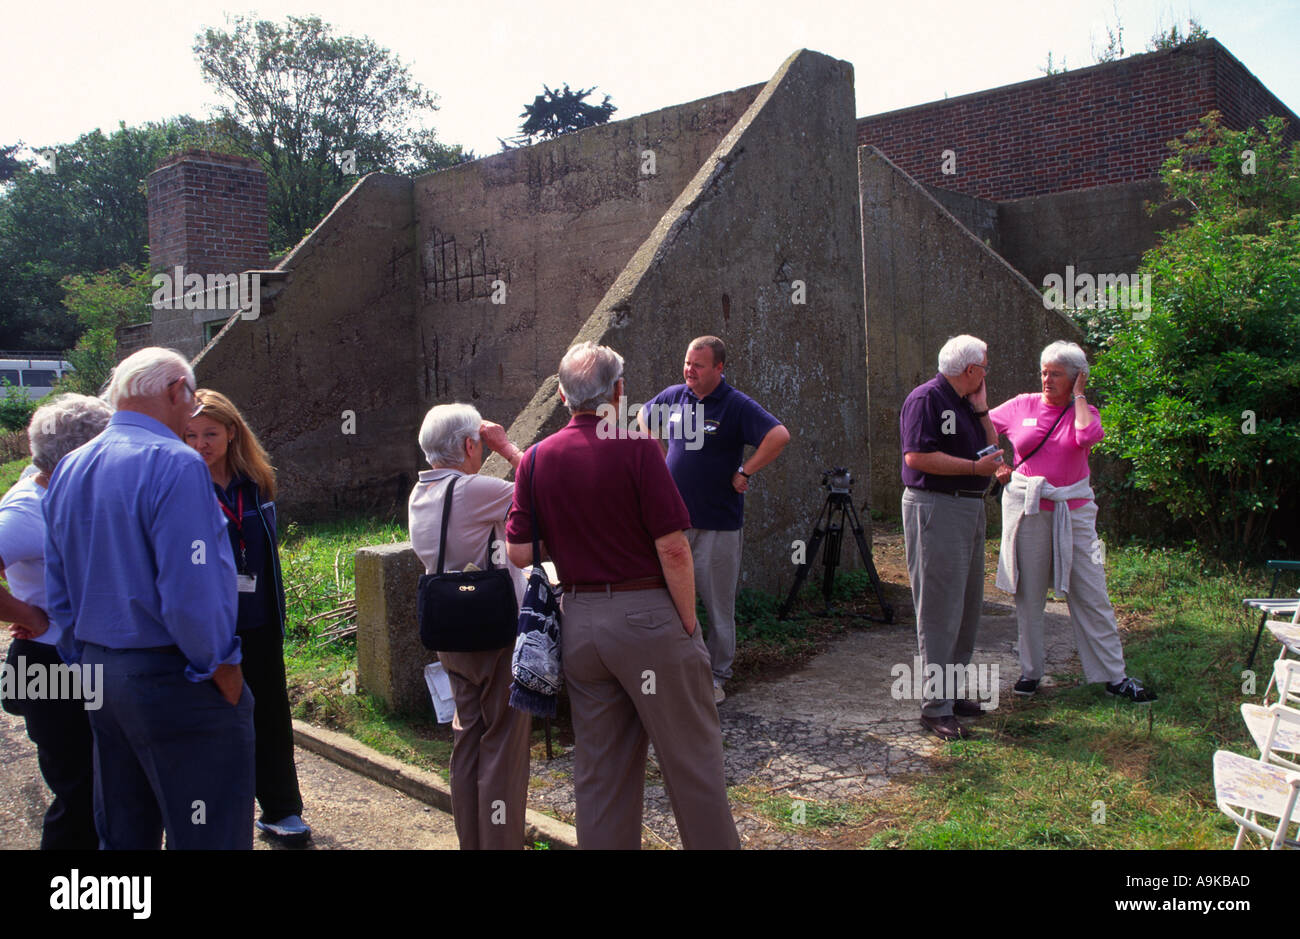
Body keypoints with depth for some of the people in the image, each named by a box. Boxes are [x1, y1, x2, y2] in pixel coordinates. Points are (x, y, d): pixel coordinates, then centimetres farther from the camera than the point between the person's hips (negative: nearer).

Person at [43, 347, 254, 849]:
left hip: (99, 674, 9)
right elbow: (191, 594, -24)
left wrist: (91, 662, 21)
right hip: (172, 676, -8)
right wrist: (220, 667, -10)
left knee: (122, 835, 21)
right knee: (210, 835, 3)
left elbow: (58, 594, 14)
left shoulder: (67, 470, 9)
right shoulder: (174, 464, -18)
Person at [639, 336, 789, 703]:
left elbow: (780, 435, -21)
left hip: (718, 524, -5)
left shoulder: (737, 406, -10)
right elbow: (643, 418, 25)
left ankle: (717, 676, 18)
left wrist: (744, 472, -17)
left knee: (719, 605, 5)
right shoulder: (672, 397, 6)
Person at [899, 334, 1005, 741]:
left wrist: (981, 409, 6)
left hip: (970, 508, 10)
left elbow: (990, 448, 16)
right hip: (935, 507, -10)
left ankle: (951, 691, 24)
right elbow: (916, 456, -21)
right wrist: (974, 467, -18)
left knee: (967, 606, 14)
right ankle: (935, 706, -3)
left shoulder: (966, 403, 17)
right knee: (940, 609, -8)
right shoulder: (927, 398, -11)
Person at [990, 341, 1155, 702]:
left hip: (1073, 510, 0)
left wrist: (1078, 396, -7)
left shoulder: (1084, 412, 4)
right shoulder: (1021, 406, 5)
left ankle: (1114, 675, 10)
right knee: (1028, 595, 6)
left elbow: (1087, 436, -20)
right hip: (1027, 509, 0)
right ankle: (1030, 671, 19)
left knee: (1092, 595, 1)